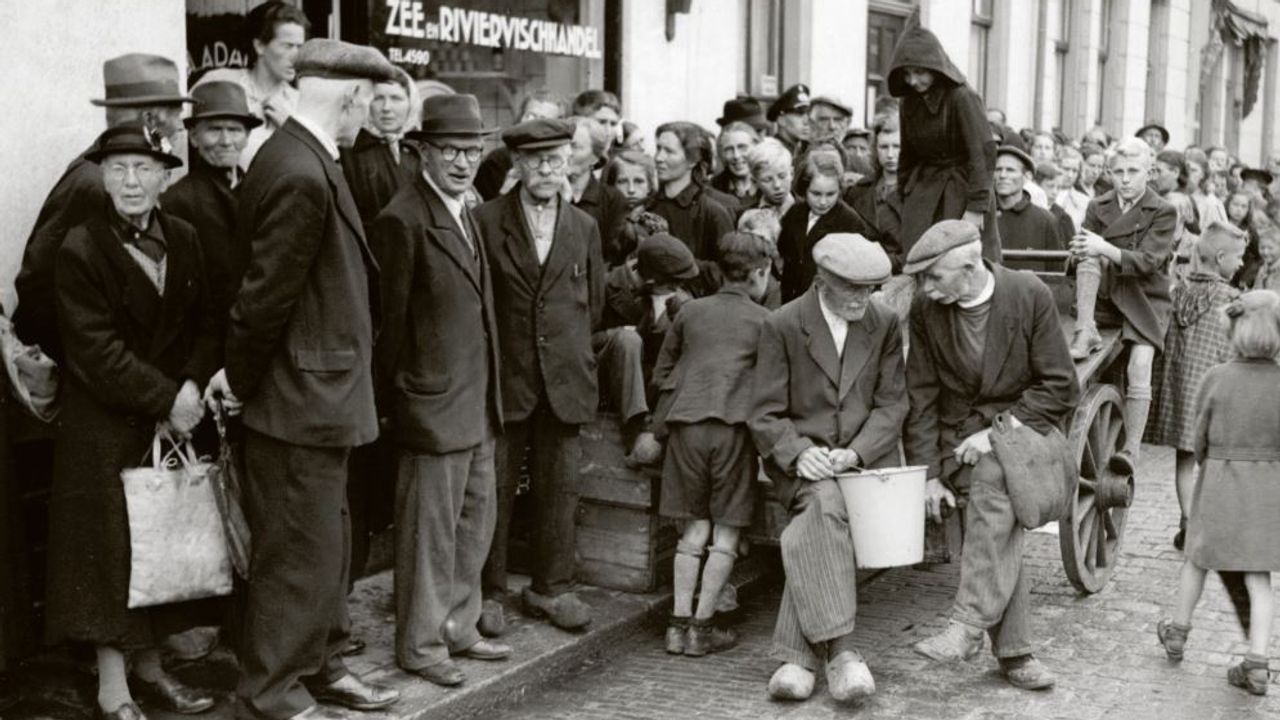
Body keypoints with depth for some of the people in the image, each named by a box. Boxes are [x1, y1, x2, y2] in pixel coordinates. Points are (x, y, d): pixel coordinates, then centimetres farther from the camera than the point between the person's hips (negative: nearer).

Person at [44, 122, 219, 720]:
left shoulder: (184, 240, 5)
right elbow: (95, 350, -15)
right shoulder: (79, 249, -11)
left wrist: (191, 387, -12)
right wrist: (165, 399, -15)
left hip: (174, 422, 5)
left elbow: (208, 326, 5)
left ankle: (149, 668, 24)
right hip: (104, 428, -5)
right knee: (111, 552, 1)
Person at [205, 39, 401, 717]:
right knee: (298, 553, 3)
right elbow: (267, 292, -21)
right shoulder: (302, 176, -24)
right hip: (301, 398, -10)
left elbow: (267, 285, 12)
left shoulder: (296, 157, 8)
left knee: (326, 541, 20)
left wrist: (241, 371, 13)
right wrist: (240, 379, -9)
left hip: (318, 391, 10)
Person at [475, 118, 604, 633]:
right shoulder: (486, 220, -1)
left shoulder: (584, 228, 10)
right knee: (494, 489, 2)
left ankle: (551, 587, 20)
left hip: (564, 378, 3)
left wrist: (569, 347, 11)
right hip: (503, 378, -3)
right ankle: (488, 591, 15)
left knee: (559, 488, 7)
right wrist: (493, 353, 2)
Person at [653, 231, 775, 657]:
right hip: (735, 426, -3)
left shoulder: (690, 312, 12)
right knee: (727, 532, 6)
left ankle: (679, 623, 7)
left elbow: (661, 372, 17)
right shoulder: (764, 321, 4)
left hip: (686, 423, 3)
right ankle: (702, 626, 5)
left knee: (695, 528, 11)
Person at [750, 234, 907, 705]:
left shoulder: (885, 324, 4)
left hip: (866, 454, 1)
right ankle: (840, 649, -38)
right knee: (826, 506, -34)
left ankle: (797, 653, -24)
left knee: (814, 535, -27)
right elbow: (766, 414, -2)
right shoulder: (782, 326, -3)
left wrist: (854, 452, -13)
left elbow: (891, 403, 4)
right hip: (801, 457, -1)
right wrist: (798, 452, -21)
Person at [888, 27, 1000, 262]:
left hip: (961, 190, -5)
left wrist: (976, 206, -22)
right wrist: (905, 197, 15)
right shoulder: (909, 103, 7)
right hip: (923, 193, 6)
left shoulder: (962, 97, -14)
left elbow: (984, 152, -18)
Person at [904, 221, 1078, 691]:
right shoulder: (925, 310, -4)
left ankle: (969, 625, -31)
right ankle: (1013, 651, -12)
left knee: (994, 480, -34)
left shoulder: (1030, 295, -11)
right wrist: (928, 474, -7)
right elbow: (921, 396, 0)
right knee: (1001, 532, -22)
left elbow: (1060, 387, -8)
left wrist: (1000, 430, -18)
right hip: (962, 436, 2)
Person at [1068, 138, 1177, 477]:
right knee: (1089, 256, -27)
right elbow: (1085, 253, 2)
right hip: (1106, 294, 3)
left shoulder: (1164, 213, -3)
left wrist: (1105, 248, -32)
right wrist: (1082, 252, -23)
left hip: (1146, 299, -3)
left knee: (1140, 367, -24)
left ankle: (1132, 449, -22)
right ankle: (1085, 332, -28)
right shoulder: (1098, 207, 8)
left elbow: (1147, 262, -16)